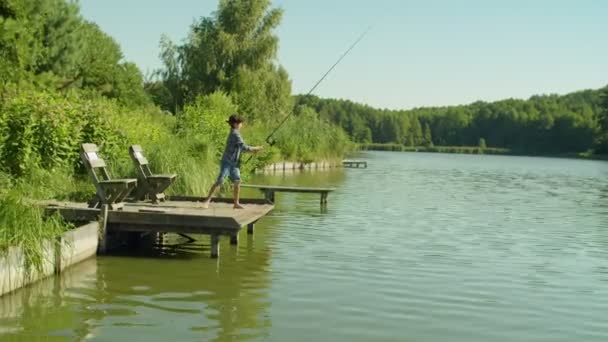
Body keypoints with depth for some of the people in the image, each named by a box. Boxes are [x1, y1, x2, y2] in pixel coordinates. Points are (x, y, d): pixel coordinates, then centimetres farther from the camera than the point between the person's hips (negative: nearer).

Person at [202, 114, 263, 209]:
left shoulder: (233, 133, 14)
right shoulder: (235, 134, -15)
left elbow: (240, 148, 20)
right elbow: (244, 147, -20)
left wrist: (251, 150, 10)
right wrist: (256, 148, -7)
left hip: (234, 164, 9)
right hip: (227, 162, -9)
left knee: (237, 182, 3)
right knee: (219, 181, -12)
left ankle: (236, 203, 8)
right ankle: (207, 200, -9)